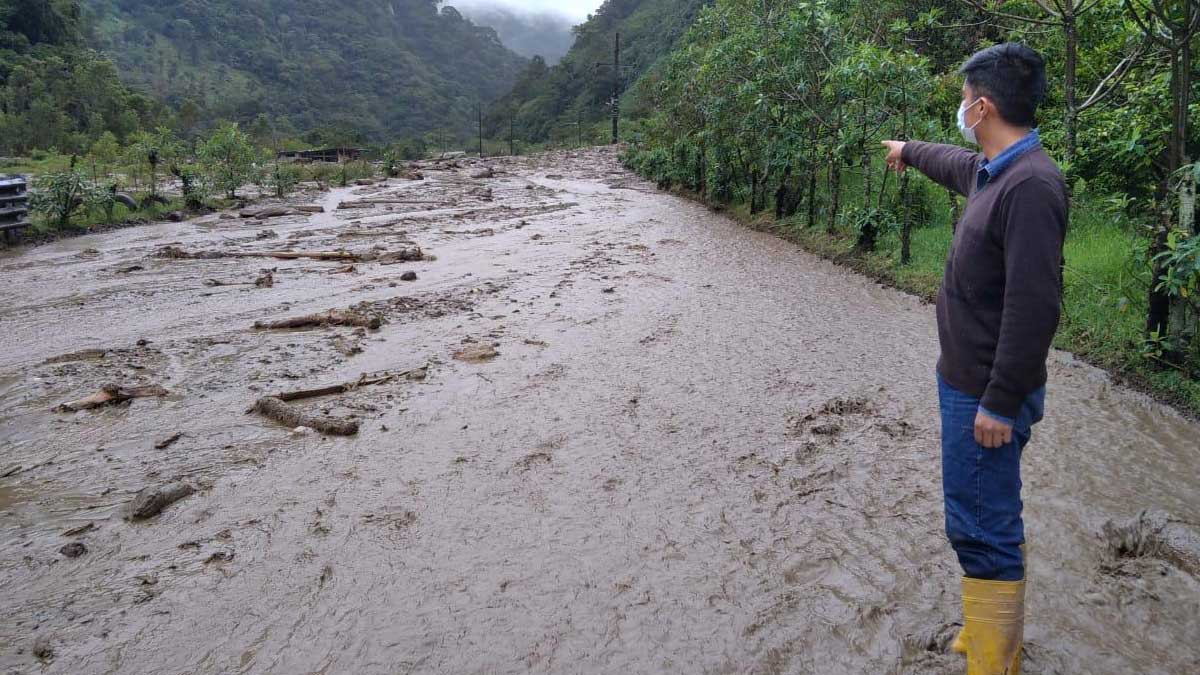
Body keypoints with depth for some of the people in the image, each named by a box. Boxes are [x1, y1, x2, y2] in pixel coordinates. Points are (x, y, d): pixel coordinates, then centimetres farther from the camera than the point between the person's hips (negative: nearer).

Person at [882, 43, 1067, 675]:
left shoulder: (1032, 185, -22)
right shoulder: (990, 170, 8)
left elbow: (1034, 308, -26)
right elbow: (951, 161, 34)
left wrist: (999, 404, -24)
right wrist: (907, 150, 53)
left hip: (985, 396, -10)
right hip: (966, 382, 10)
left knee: (982, 529, -3)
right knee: (993, 521, 20)